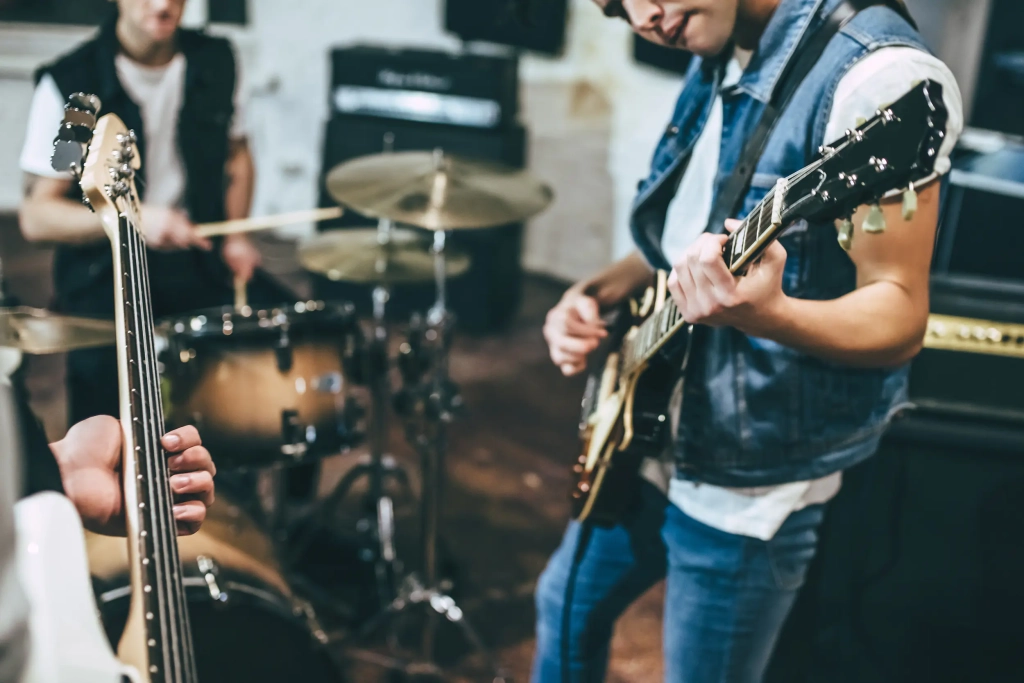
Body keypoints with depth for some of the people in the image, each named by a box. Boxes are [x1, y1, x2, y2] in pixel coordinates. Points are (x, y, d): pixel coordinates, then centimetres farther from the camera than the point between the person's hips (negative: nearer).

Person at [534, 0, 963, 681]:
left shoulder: (873, 72, -24)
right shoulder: (716, 60, 3)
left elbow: (899, 318, -24)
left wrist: (765, 315, -43)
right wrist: (597, 292, -2)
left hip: (751, 488, -8)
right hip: (650, 438, 8)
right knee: (568, 606, 25)